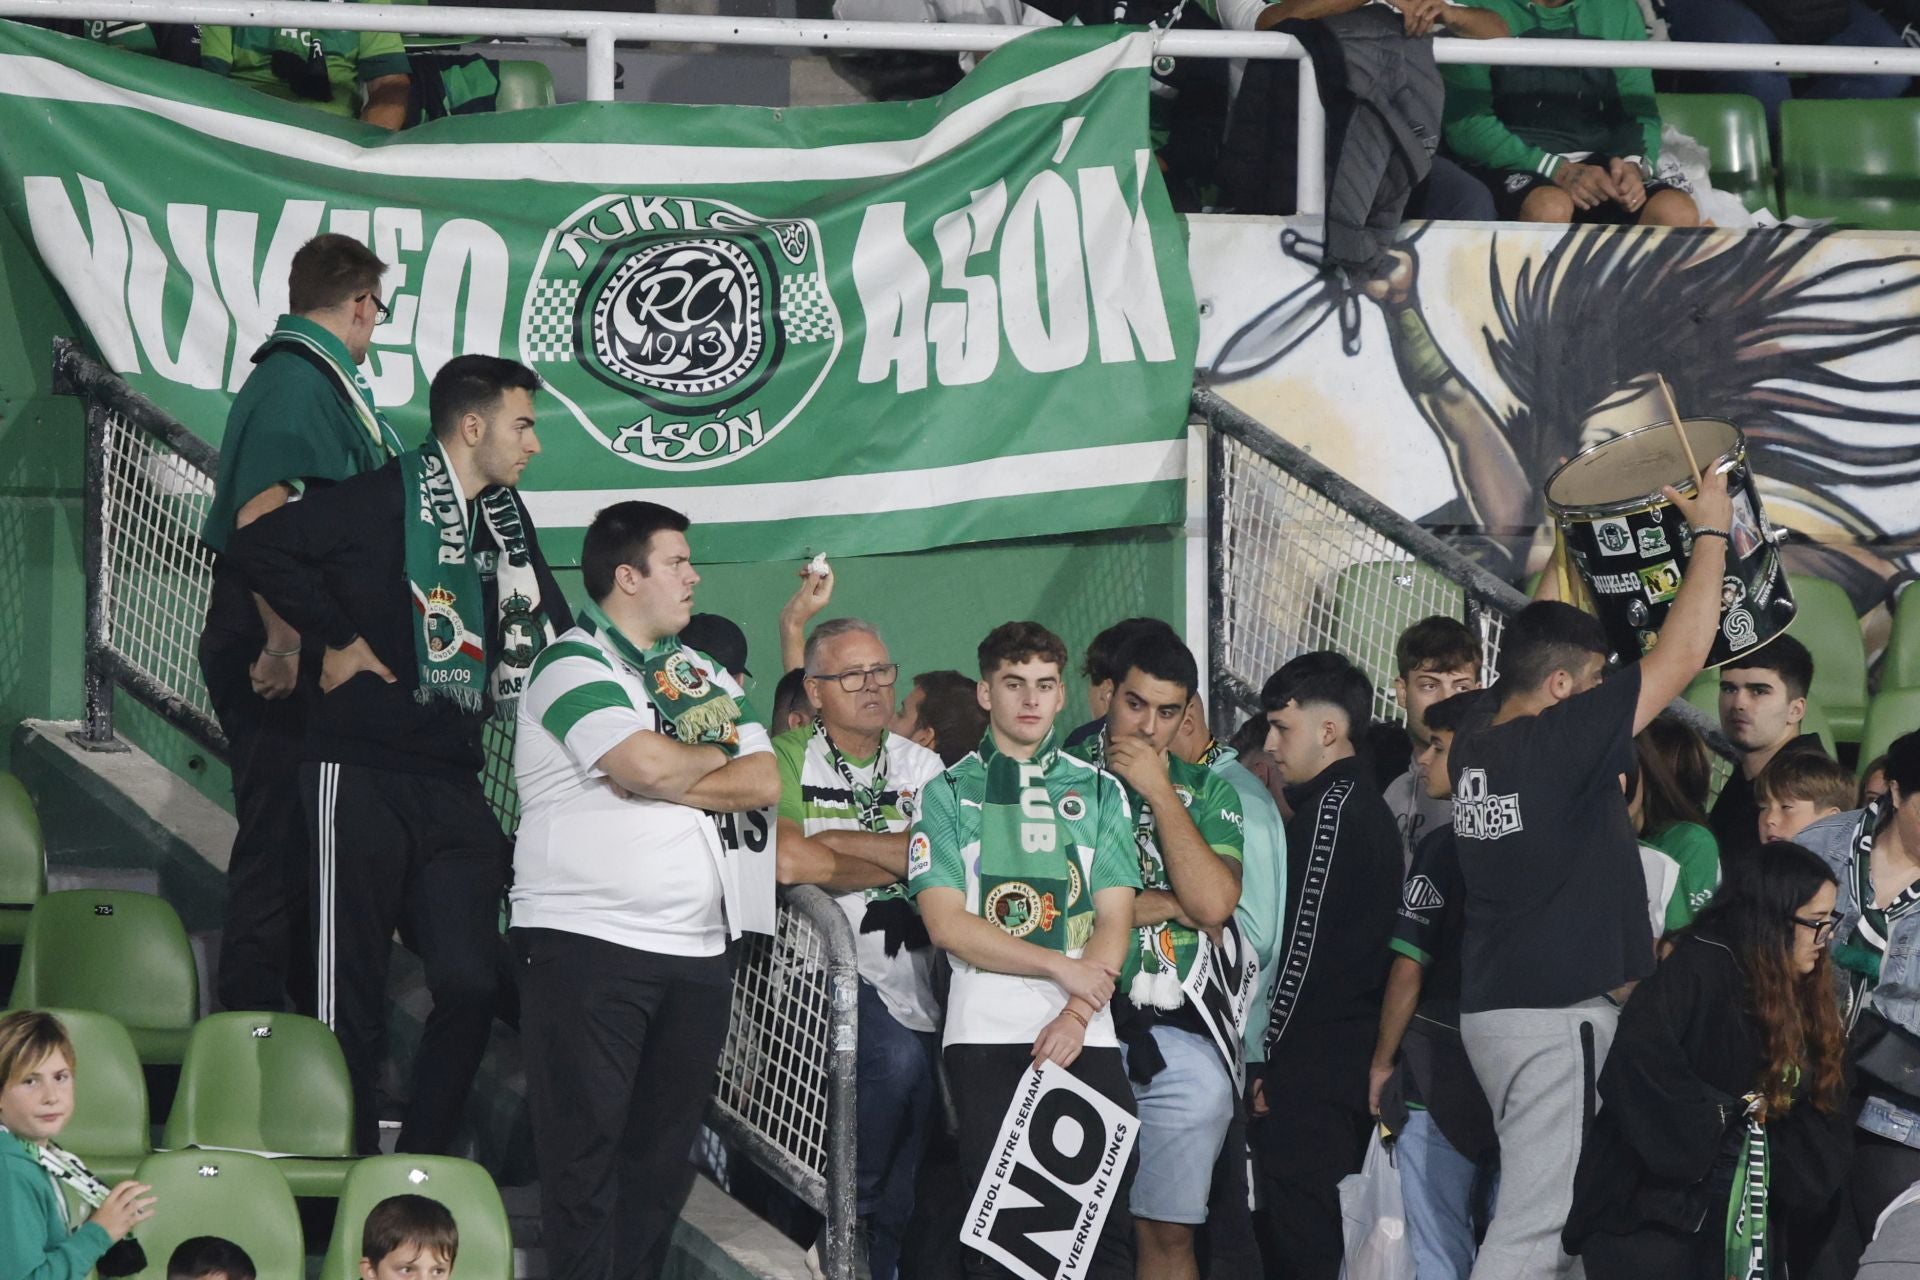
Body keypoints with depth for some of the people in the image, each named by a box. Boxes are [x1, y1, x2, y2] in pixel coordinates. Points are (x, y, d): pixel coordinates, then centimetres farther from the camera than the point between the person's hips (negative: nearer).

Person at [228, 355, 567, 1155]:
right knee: (354, 990, 0)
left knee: (471, 982, 1)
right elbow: (258, 547, -17)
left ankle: (425, 1161, 13)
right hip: (363, 778, -7)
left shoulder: (505, 519, 14)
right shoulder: (383, 502, -9)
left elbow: (544, 635, 25)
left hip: (453, 781, 7)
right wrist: (338, 639, -13)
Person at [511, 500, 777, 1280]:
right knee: (587, 1149, -7)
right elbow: (649, 764, -21)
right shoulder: (574, 664, -5)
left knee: (663, 1156, 7)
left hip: (696, 951, 7)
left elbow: (765, 782, 5)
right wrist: (715, 756, 0)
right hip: (588, 944, -7)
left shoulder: (704, 674, 18)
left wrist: (665, 780, -8)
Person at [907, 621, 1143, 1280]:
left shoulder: (1099, 792, 15)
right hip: (985, 1030, -1)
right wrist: (1064, 967, -8)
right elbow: (947, 925, -2)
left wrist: (1076, 1016, -9)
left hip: (1085, 1032, 2)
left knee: (1107, 1212, -7)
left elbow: (1115, 920, 7)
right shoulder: (948, 793, 9)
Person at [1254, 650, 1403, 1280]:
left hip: (1309, 1066, -10)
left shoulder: (1330, 807, -12)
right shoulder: (1368, 803, 17)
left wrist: (1266, 1060, -12)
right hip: (1356, 1057, 10)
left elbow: (1304, 945, -16)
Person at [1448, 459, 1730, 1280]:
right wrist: (1711, 532, -2)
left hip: (1494, 1008, 9)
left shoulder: (1473, 748, 6)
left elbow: (1544, 638, 25)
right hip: (1558, 1019, -9)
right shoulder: (1558, 744, -16)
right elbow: (1680, 658, -12)